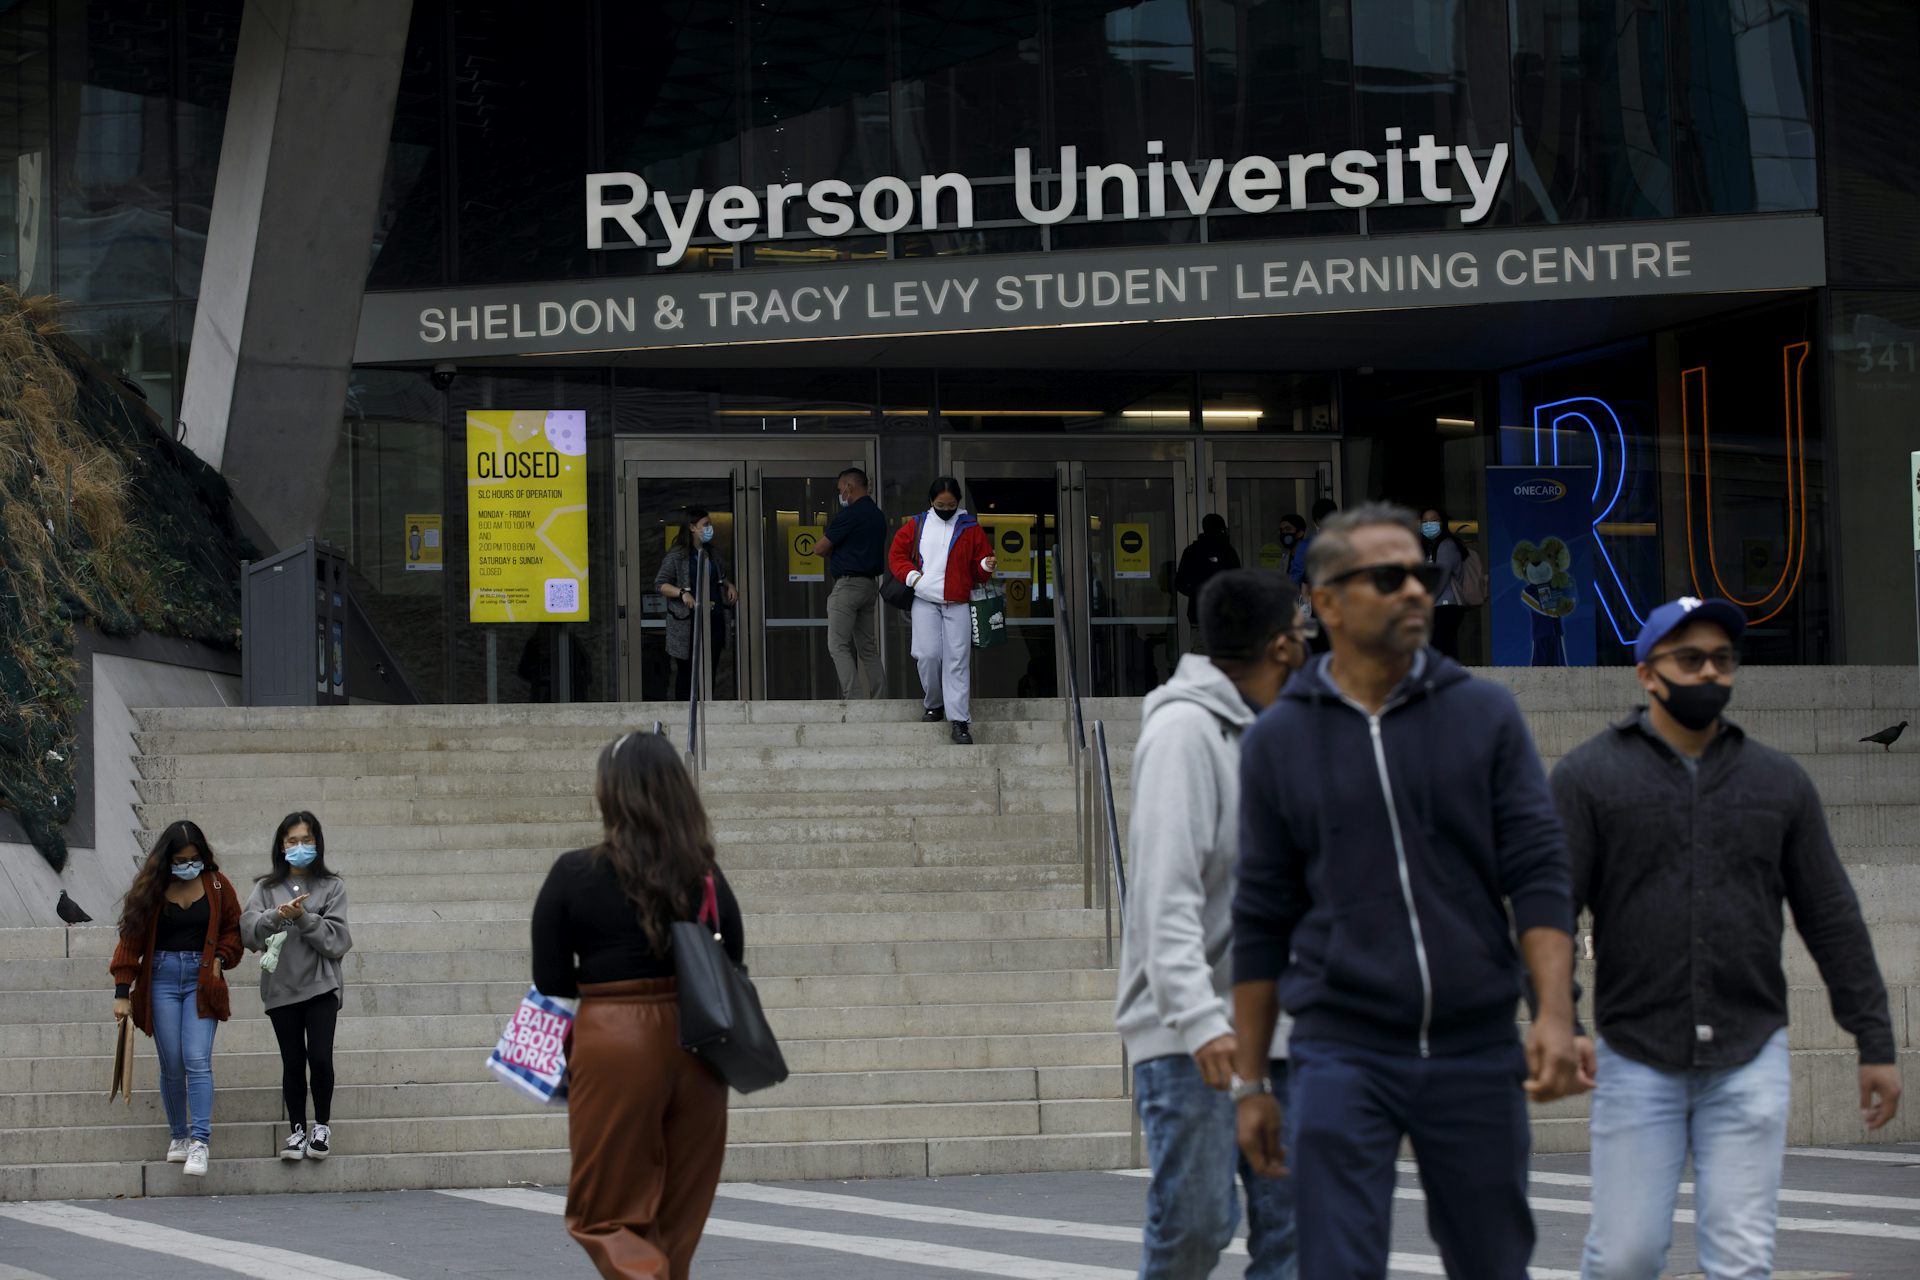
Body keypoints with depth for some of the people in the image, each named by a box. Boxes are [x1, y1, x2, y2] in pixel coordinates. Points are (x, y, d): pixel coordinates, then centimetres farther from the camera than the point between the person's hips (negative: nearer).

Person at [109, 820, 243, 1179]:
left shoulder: (217, 885, 3)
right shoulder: (151, 888, 1)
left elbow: (233, 930, 14)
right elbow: (132, 938, 2)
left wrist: (220, 958, -5)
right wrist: (122, 991, -3)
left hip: (201, 978, -1)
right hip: (162, 977, 1)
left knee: (197, 1060, -13)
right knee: (171, 1065, 2)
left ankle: (200, 1141, -17)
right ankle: (178, 1136, 16)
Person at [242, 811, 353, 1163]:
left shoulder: (332, 886, 3)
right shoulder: (267, 888, 8)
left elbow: (337, 940, -5)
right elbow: (249, 931, -7)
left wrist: (304, 917, -16)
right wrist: (278, 916, -24)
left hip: (321, 985, -1)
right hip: (281, 987, 1)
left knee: (320, 1057, -9)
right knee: (293, 1062, 3)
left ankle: (322, 1126, 9)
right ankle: (297, 1129, 15)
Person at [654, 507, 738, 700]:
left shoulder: (711, 554, 13)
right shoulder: (677, 555, -8)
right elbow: (660, 584, -11)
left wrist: (729, 586, 9)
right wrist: (682, 593, -25)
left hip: (714, 619, 6)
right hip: (688, 624, -6)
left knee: (710, 673, 7)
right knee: (687, 672, 0)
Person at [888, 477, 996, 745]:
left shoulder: (971, 529, 5)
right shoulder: (917, 526, 7)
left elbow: (979, 567, 9)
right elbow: (896, 556, 11)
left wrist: (986, 567, -14)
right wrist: (911, 575, -5)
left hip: (958, 605, -1)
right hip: (925, 602, 1)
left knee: (957, 661, -7)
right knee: (928, 655, -8)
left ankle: (960, 720, -9)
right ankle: (934, 704, 17)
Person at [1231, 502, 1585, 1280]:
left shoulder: (1485, 714, 4)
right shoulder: (1280, 739, 4)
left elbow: (1539, 872, 0)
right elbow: (1262, 921, 8)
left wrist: (1556, 1013, -14)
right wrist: (1250, 1080, 7)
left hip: (1476, 1049, 1)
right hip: (1340, 1055, -1)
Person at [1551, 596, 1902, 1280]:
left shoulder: (1779, 781, 11)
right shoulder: (1590, 775, 2)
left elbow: (1832, 919, 11)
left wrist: (1875, 1041, 7)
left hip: (1750, 1060, 2)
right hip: (1635, 1060, -2)